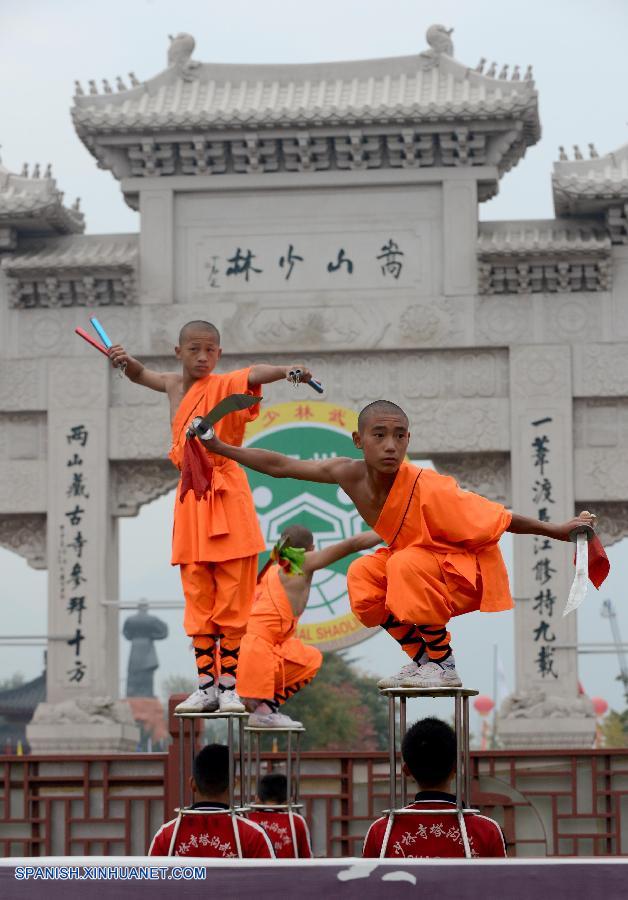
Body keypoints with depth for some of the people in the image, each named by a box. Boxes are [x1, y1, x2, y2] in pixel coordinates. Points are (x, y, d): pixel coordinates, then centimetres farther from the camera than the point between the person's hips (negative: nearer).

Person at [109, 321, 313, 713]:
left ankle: (229, 685, 1)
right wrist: (125, 361, 4)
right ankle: (206, 684, 11)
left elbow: (254, 374, -29)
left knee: (232, 596, -3)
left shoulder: (223, 385, -9)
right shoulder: (174, 384, 11)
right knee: (198, 597, 7)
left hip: (226, 495, -6)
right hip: (191, 495, 6)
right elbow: (142, 375, 28)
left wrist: (286, 370, -51)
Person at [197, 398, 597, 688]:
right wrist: (222, 448, -7)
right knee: (363, 576, -4)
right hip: (418, 564, 8)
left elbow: (499, 519, -24)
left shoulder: (427, 489, -32)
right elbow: (281, 466, -7)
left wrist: (560, 530, -22)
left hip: (469, 572, -7)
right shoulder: (351, 475, -16)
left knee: (407, 565, -30)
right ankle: (423, 661, 6)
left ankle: (444, 666, -14)